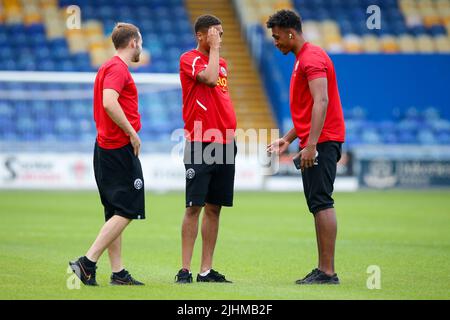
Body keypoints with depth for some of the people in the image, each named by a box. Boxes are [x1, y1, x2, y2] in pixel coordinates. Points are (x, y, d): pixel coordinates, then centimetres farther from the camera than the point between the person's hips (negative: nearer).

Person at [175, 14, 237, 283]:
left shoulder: (222, 62, 18)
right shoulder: (189, 59, -4)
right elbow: (210, 79, -22)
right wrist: (214, 48, -10)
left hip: (225, 143, 7)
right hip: (200, 143, -7)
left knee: (214, 208, 6)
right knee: (194, 206, -8)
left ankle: (206, 270, 9)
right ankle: (185, 269, -5)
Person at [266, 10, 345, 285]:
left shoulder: (312, 58, -11)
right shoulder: (305, 58, 21)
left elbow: (321, 102, -23)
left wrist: (311, 144, -28)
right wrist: (289, 139, 24)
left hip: (322, 142, -11)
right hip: (314, 142, 11)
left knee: (321, 202, -12)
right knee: (319, 204, 9)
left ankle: (328, 271, -14)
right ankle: (324, 270, 10)